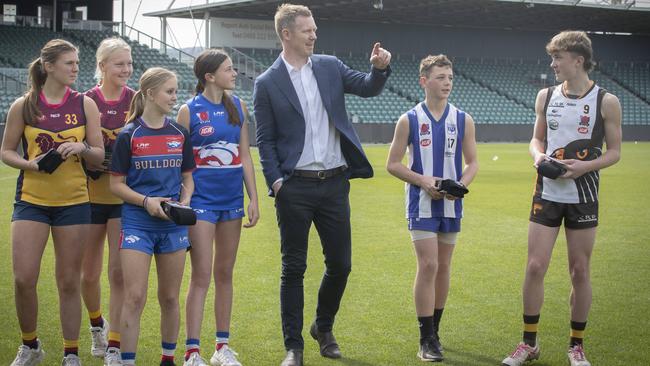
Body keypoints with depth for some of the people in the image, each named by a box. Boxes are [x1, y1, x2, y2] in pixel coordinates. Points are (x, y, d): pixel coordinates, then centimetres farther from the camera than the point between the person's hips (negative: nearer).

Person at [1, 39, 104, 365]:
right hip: (31, 200, 0)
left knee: (69, 282, 5)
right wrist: (29, 163, -13)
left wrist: (81, 147, -17)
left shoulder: (84, 104, 2)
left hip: (73, 202, 1)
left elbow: (100, 154, 4)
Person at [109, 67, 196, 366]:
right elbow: (116, 184, -2)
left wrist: (185, 201, -5)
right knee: (134, 297, -8)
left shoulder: (179, 134, 7)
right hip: (137, 224, -4)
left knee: (169, 297, 11)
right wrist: (146, 201, -16)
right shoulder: (129, 135, -4)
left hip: (173, 225, 4)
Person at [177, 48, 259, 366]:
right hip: (202, 199, -5)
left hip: (232, 199, 5)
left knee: (225, 274, 11)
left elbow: (245, 156, 9)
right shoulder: (190, 110, -6)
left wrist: (253, 198, 5)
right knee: (202, 275, -6)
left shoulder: (237, 106, 7)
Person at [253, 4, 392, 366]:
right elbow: (266, 141, 0)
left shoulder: (330, 66, 8)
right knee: (294, 268, 3)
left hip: (334, 183, 3)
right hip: (295, 187, -3)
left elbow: (368, 87, 1)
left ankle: (324, 328, 31)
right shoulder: (267, 83, -1)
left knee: (340, 264, 8)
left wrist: (381, 67, -19)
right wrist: (275, 182, -9)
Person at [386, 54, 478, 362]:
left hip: (451, 205, 3)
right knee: (428, 265, -11)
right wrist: (423, 180, -14)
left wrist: (460, 185, -12)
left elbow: (473, 162, 8)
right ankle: (427, 340, -6)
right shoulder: (409, 120, -3)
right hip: (422, 205, -3)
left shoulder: (463, 120, 4)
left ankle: (433, 331, 24)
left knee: (443, 267, 10)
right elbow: (392, 164, 0)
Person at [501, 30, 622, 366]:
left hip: (583, 197, -2)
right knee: (535, 266, -2)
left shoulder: (606, 102, -5)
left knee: (579, 271, 4)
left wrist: (585, 166, -18)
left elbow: (614, 152, -1)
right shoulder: (546, 96, 6)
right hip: (547, 194, 2)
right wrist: (538, 155, -7)